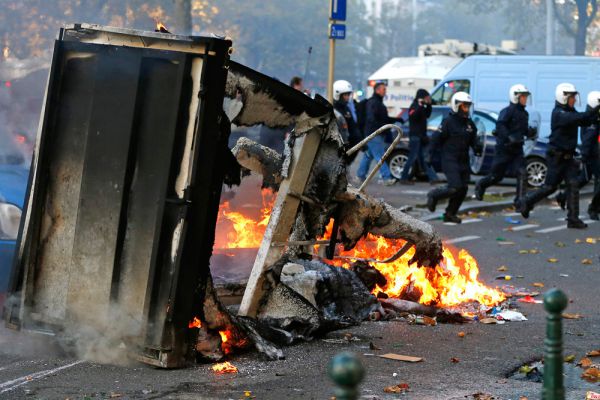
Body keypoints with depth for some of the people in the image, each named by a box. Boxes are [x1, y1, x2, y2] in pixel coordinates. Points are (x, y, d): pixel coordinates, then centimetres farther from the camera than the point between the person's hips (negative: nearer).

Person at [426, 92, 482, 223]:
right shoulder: (448, 122, -9)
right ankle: (434, 195, 9)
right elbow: (436, 139, -8)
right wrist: (430, 154, -11)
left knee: (463, 189, 4)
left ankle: (450, 214, 17)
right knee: (455, 187, -17)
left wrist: (476, 147, -4)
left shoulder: (469, 123, 11)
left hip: (463, 161, 7)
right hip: (450, 160, -7)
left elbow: (473, 140, 18)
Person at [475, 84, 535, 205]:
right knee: (496, 175, 8)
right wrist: (509, 137, -38)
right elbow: (500, 125, -26)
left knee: (522, 173, -12)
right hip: (504, 148, -6)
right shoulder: (508, 111, -12)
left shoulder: (524, 113, 11)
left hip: (517, 148, 6)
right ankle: (480, 185, 38)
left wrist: (530, 133, 0)